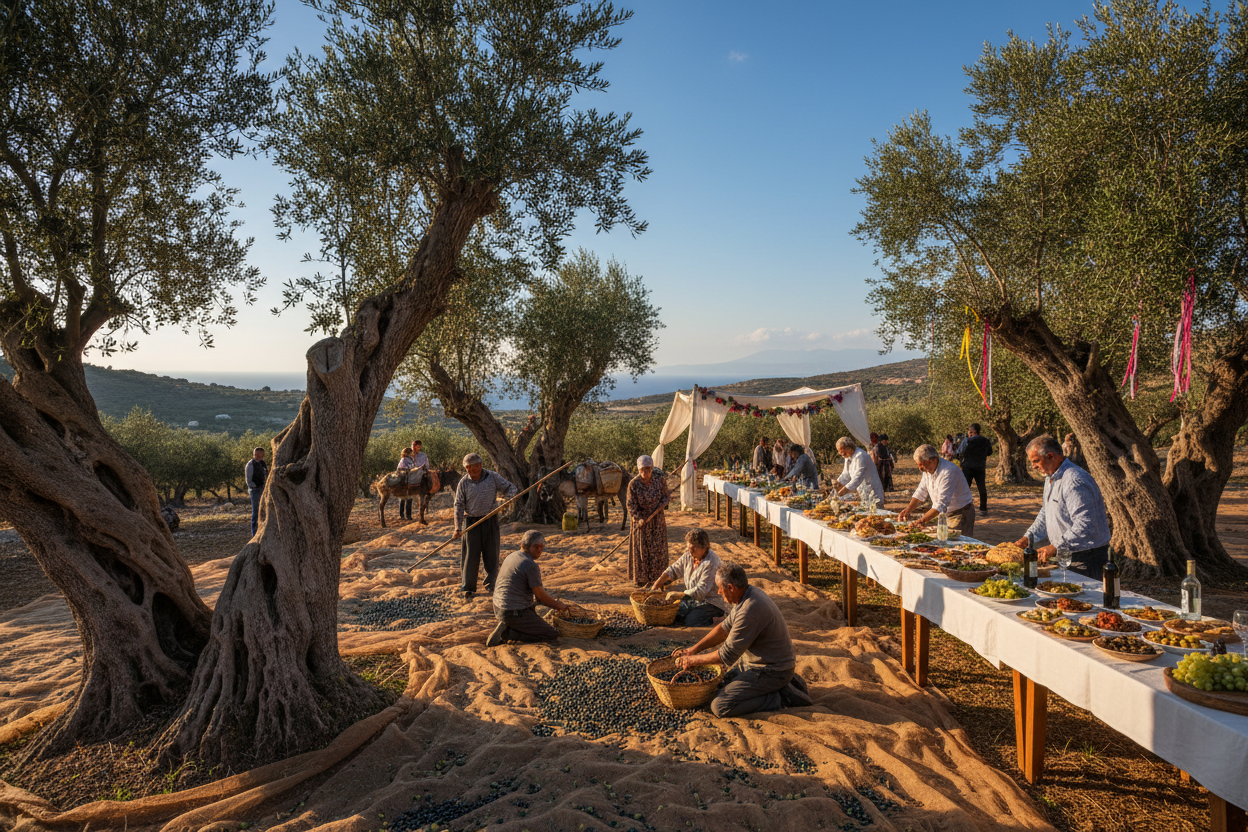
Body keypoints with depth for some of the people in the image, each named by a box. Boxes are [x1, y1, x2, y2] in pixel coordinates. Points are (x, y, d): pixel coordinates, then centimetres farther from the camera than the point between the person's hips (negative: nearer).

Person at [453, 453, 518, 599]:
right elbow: (459, 505, -3)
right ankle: (468, 587, 11)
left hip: (490, 521, 1)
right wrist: (458, 527, -12)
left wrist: (510, 496, -20)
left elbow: (509, 487, 5)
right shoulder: (464, 482, -2)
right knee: (471, 554, 0)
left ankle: (491, 584, 20)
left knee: (491, 553, 5)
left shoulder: (493, 477, -2)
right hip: (471, 521, -1)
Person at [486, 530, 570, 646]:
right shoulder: (531, 565, -16)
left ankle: (507, 627, 14)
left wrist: (540, 589, 24)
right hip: (514, 613, -9)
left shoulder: (511, 556, 11)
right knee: (553, 634, -1)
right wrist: (558, 606, 5)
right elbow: (540, 596, -11)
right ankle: (507, 632, -8)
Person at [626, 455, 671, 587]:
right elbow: (631, 505, -12)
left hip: (657, 519, 2)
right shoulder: (633, 484, -15)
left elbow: (666, 495, 4)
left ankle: (659, 577, 21)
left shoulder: (659, 480, -9)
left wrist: (661, 505, -16)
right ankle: (642, 580, 20)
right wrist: (639, 519, -24)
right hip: (641, 520, -2)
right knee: (641, 550, 6)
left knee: (658, 549, 6)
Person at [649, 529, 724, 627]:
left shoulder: (711, 563, -24)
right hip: (691, 598, 7)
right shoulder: (688, 555, -1)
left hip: (710, 602, -7)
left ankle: (714, 618, -2)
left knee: (690, 622, -25)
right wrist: (656, 584, -3)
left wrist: (678, 595, -24)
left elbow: (701, 590, -27)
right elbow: (672, 571, 9)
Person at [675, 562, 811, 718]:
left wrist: (694, 660, -8)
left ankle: (782, 697, -7)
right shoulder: (750, 593, 2)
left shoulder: (749, 612, -29)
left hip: (771, 672, -10)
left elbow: (727, 656, -22)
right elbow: (725, 628, 12)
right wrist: (693, 650, 8)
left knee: (720, 707, -15)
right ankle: (784, 684, 15)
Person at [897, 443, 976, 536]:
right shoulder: (928, 469, -1)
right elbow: (921, 492, 6)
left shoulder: (948, 472, -29)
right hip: (945, 513, 8)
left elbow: (941, 503, -34)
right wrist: (908, 510, -7)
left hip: (960, 514, -8)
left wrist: (922, 520, -38)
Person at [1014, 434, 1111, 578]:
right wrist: (1028, 538, 13)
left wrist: (1055, 547, -25)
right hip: (1065, 555, 9)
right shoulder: (1051, 477, 13)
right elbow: (1045, 514, 24)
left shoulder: (1074, 481, -21)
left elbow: (1084, 526, -27)